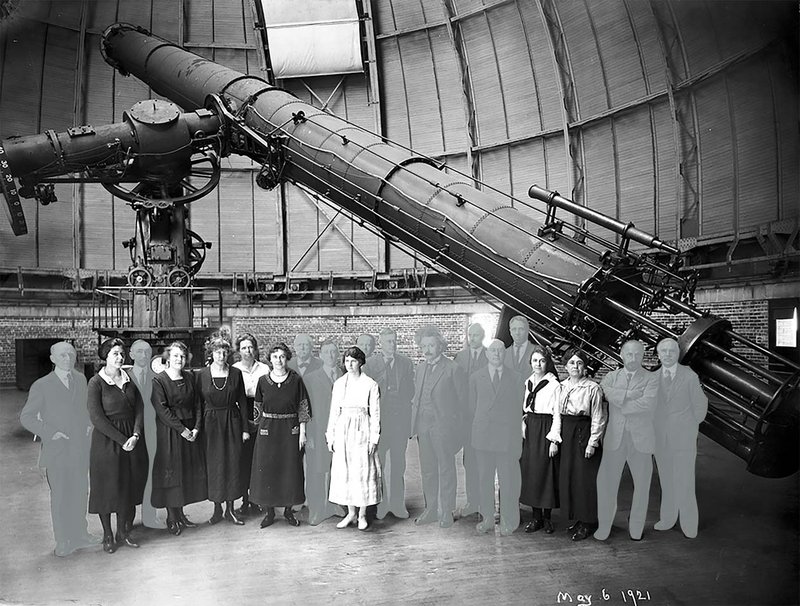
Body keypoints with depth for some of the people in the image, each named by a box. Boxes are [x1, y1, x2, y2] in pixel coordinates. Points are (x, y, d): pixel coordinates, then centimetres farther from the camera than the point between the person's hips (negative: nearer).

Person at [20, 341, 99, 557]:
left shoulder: (80, 379, 6)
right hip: (56, 451, -4)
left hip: (80, 449, 4)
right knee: (60, 496, 5)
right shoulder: (42, 386, -7)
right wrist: (50, 433, -12)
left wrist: (88, 424, 1)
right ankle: (63, 541, 18)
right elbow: (26, 417, -3)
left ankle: (79, 534, 27)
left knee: (80, 493, 12)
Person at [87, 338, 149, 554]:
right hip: (107, 441, -4)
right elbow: (97, 417, -12)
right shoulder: (96, 382, -7)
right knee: (107, 488, 4)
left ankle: (123, 532, 24)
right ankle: (108, 536, 20)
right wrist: (122, 440, -14)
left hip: (133, 440, 4)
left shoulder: (129, 380, 7)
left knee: (130, 487, 9)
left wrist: (136, 435, -11)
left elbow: (139, 409, 5)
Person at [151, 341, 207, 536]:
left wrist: (196, 428, -6)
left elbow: (197, 404, 7)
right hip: (169, 432, -5)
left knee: (188, 472, 9)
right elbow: (162, 409, -14)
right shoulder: (158, 380, -8)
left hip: (190, 431, 5)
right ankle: (171, 518, 12)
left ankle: (180, 514, 22)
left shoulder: (189, 377, 8)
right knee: (170, 472, 1)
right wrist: (181, 429, -16)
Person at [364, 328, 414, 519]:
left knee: (398, 464, 10)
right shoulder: (370, 363, 0)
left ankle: (398, 503, 20)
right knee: (378, 464, 5)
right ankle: (380, 502, 17)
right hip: (378, 418, -2)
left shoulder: (406, 362, 6)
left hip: (400, 419, 2)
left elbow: (410, 391, 7)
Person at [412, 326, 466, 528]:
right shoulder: (420, 369, 13)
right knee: (427, 469, 12)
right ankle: (431, 509, 23)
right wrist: (416, 423, 9)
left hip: (444, 426, -6)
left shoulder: (453, 369, -7)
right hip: (423, 426, 6)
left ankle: (446, 511, 14)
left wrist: (456, 425, -5)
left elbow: (462, 399, -4)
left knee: (446, 469, 4)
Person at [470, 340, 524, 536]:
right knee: (484, 480, 9)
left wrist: (516, 438, 7)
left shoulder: (516, 378, 3)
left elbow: (518, 408, 7)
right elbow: (473, 406, 12)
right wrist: (482, 425, 10)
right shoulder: (475, 378, 6)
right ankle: (487, 518, 22)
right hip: (483, 436, 2)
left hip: (507, 438, -1)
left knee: (508, 481, 3)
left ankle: (508, 522, 17)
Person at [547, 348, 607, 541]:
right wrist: (554, 439, 3)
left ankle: (587, 522, 12)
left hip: (585, 433, -5)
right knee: (567, 477, 8)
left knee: (585, 478, -1)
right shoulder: (560, 388, 10)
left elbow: (598, 418, -6)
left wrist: (592, 442, -11)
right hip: (565, 434, 5)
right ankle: (576, 518, 23)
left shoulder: (593, 388, -6)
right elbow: (556, 414, 10)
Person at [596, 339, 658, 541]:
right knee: (606, 481, -1)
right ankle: (604, 525, 15)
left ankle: (636, 526, 27)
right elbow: (606, 392, -13)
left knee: (642, 483, 9)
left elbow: (647, 404, -16)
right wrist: (633, 395, -17)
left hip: (641, 438, -1)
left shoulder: (651, 379, 2)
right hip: (615, 437, 1)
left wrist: (621, 406, -9)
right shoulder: (611, 377, 10)